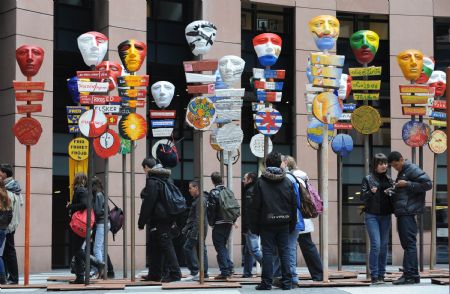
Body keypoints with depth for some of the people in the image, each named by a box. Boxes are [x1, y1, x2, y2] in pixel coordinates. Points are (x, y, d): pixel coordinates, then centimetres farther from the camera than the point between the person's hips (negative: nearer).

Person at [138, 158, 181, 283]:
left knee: (166, 245, -8)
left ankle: (174, 273, -10)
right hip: (167, 219, 9)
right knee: (154, 246, 15)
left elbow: (148, 203, -16)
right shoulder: (167, 178, 16)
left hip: (158, 219, -9)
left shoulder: (152, 181, -13)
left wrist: (141, 222, -10)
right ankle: (154, 274, 20)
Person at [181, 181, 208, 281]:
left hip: (198, 228, -11)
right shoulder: (196, 200, 19)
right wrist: (186, 228, 23)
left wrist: (194, 232, -25)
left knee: (188, 247, -13)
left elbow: (198, 218, -21)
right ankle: (204, 273, 10)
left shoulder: (200, 200, -14)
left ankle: (194, 272, -15)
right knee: (202, 250, 9)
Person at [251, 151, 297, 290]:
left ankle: (266, 282, 0)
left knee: (267, 251, 1)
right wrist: (292, 224, 13)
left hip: (267, 223, -2)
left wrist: (254, 226, 1)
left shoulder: (260, 182, -5)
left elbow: (256, 206, -5)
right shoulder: (287, 182, 3)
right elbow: (293, 205, 6)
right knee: (284, 251, 6)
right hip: (284, 223, 2)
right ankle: (286, 282, 6)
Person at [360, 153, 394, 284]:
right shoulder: (368, 179, 0)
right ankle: (374, 276, -7)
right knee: (376, 245, -12)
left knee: (384, 245, 6)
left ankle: (381, 275, 13)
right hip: (372, 216, -4)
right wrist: (371, 192, -24)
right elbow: (362, 197, -5)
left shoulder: (389, 179, 11)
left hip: (385, 216, 4)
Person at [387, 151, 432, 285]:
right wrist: (392, 193, 10)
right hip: (402, 213, 10)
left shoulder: (413, 170, -6)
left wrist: (407, 184, -16)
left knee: (409, 243, -11)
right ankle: (412, 275, 12)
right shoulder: (401, 173, 22)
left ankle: (410, 275, -13)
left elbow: (428, 184, -15)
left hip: (408, 212, -10)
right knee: (406, 244, 9)